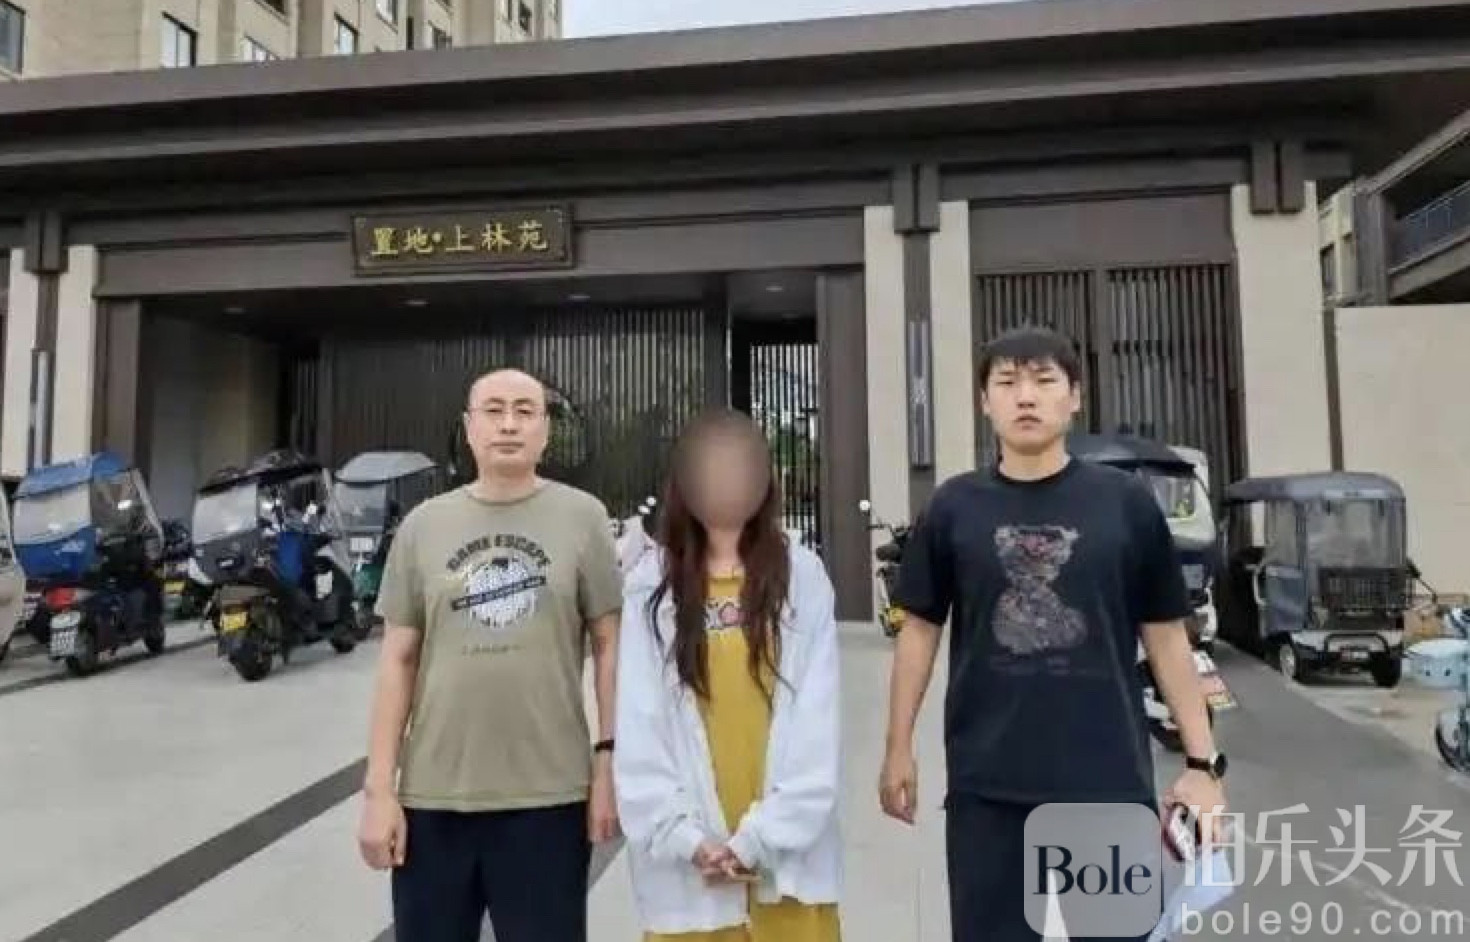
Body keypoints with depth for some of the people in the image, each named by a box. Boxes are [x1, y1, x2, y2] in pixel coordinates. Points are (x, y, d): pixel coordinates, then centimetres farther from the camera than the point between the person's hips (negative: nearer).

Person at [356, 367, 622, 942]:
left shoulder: (582, 517, -2)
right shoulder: (423, 526, 3)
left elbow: (609, 644, 0)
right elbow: (398, 661, 5)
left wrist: (608, 760, -4)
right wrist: (379, 787, 1)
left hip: (549, 795, -2)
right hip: (432, 796, 2)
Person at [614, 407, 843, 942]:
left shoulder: (802, 574, -2)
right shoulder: (651, 583, 0)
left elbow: (817, 719, -5)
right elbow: (639, 723, -2)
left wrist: (765, 835, -10)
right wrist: (683, 835, -10)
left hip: (786, 847, 0)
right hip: (686, 858, 1)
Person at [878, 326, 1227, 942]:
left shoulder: (1126, 502, -1)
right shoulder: (954, 507, 0)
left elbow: (1166, 635, 4)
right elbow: (920, 629, 6)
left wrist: (1202, 761, 2)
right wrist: (899, 748, 8)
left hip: (1110, 779, 0)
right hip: (986, 782, 0)